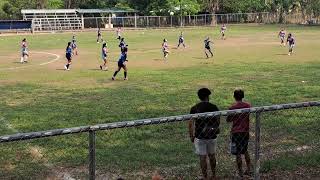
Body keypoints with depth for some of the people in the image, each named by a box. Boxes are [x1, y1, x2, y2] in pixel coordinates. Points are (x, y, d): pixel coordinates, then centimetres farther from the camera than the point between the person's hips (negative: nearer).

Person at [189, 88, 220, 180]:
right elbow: (218, 121, 5)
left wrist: (191, 136, 3)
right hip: (212, 136, 2)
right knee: (212, 156, 19)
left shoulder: (194, 108, -8)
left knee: (203, 158, 6)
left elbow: (191, 124, -7)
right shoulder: (214, 107, -5)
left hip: (200, 137, -2)